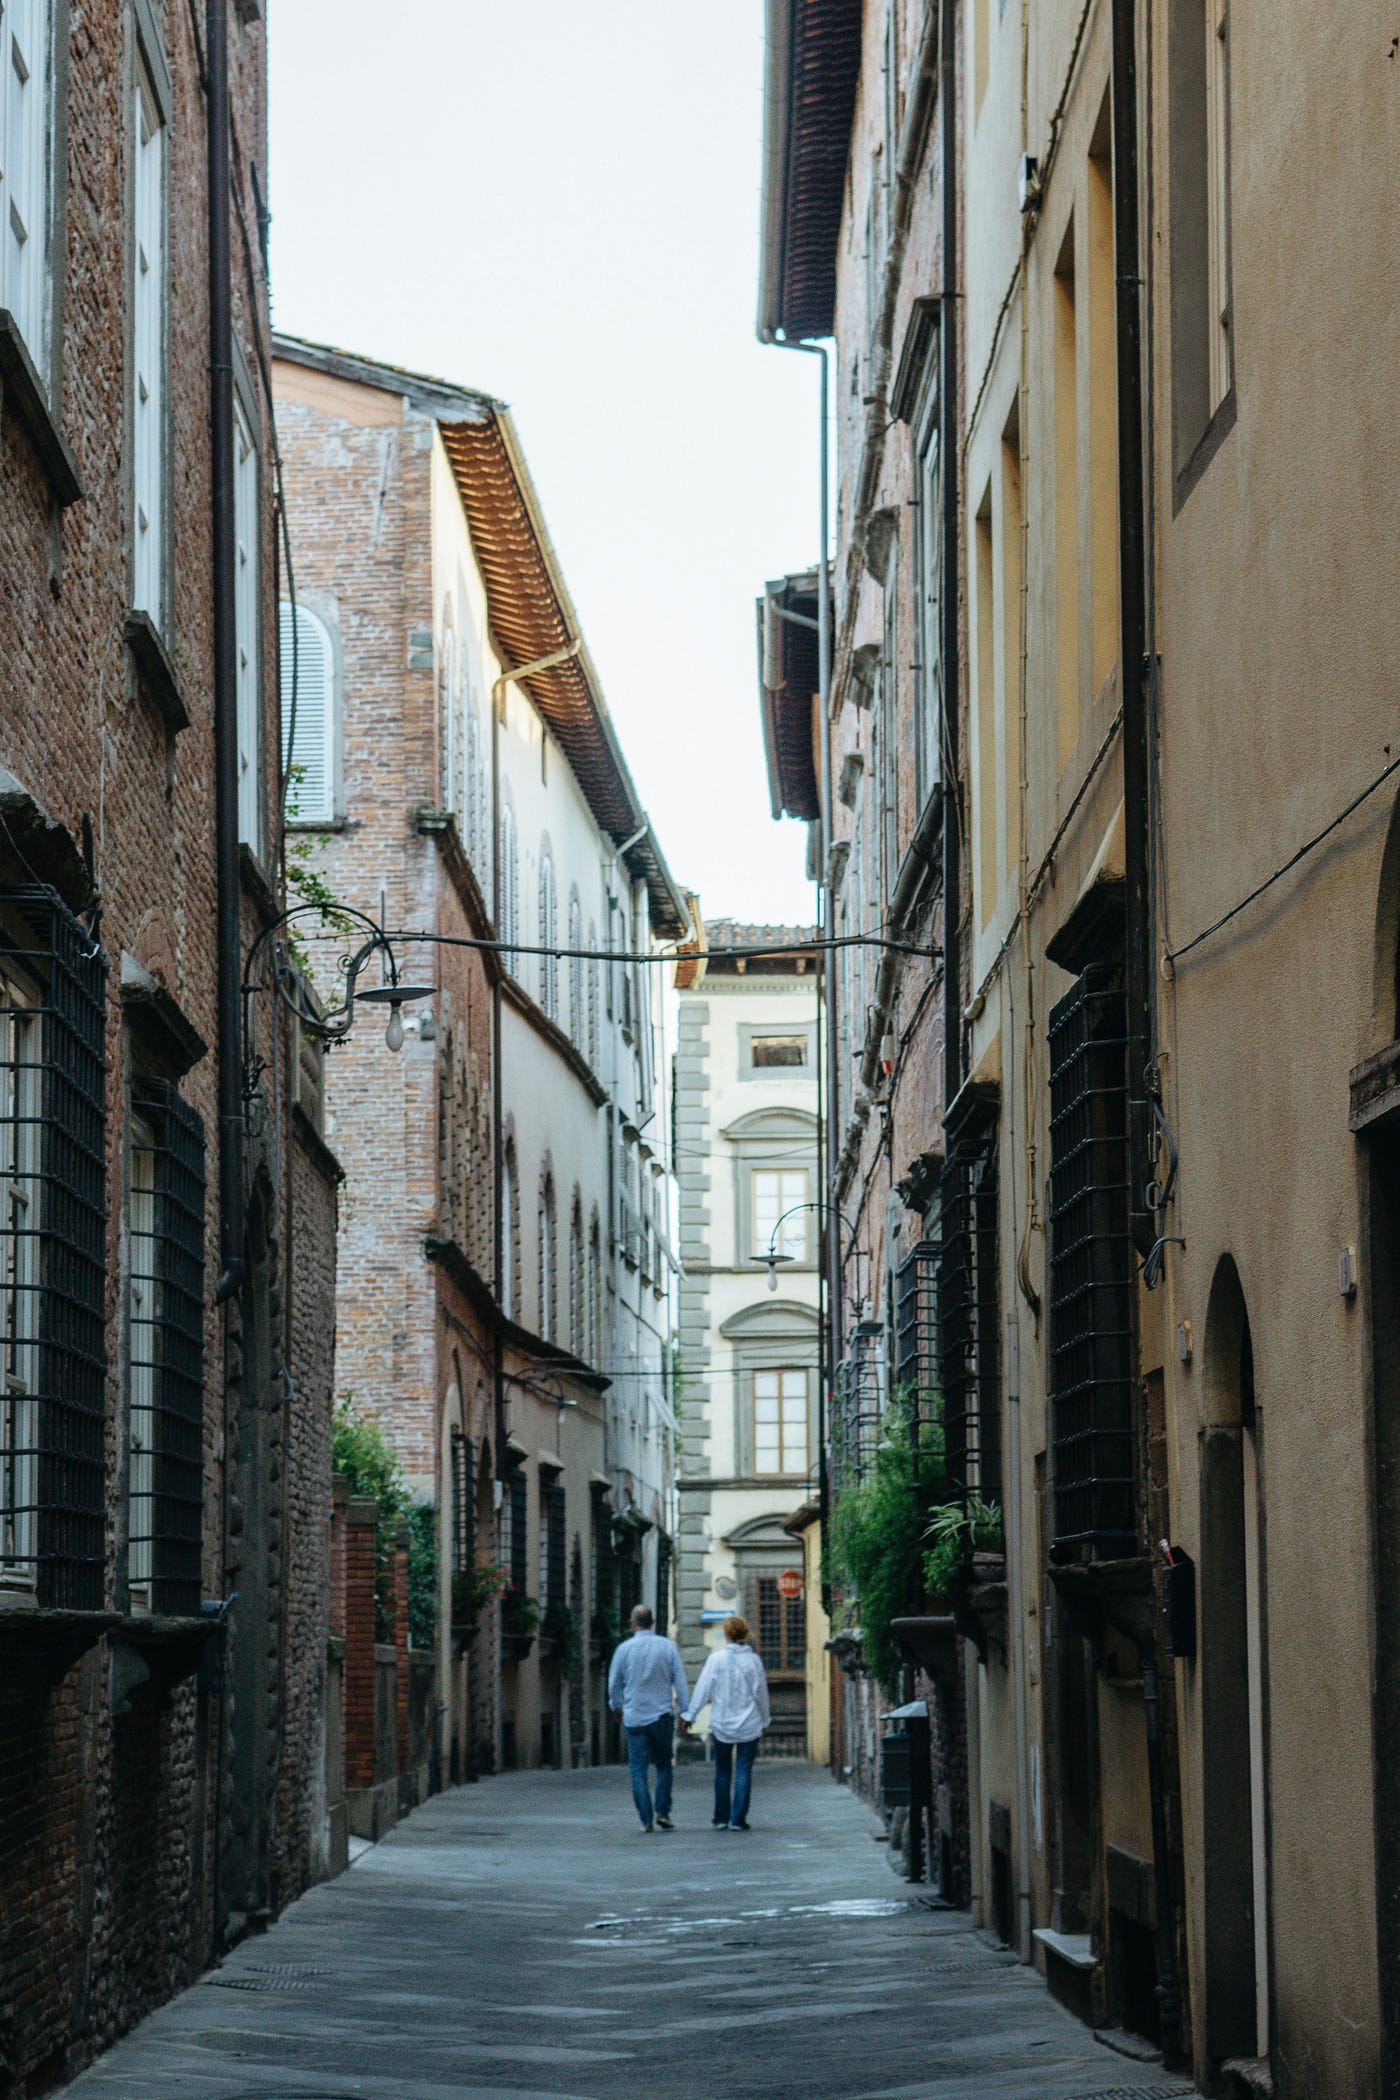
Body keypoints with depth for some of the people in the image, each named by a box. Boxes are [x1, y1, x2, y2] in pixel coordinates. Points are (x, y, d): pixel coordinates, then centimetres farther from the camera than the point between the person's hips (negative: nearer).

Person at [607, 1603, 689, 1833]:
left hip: (634, 1717, -1)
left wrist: (616, 1705, 24)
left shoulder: (624, 1649, -4)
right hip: (662, 1715, 1)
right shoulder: (668, 1646, -1)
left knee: (638, 1770, 2)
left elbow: (614, 1683, 6)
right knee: (663, 1765, 15)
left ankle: (647, 1820, -4)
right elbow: (681, 1682, -1)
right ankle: (662, 1811, 3)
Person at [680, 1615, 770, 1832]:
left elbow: (703, 1689, -7)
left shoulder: (716, 1658, -7)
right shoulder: (754, 1660, -4)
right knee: (744, 1771, 3)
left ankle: (722, 1818, 14)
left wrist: (688, 1715, -1)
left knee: (722, 1771, 13)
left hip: (721, 1724, 0)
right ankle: (738, 1819, -2)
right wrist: (765, 1719, 18)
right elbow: (761, 1693, 4)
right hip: (749, 1724, 0)